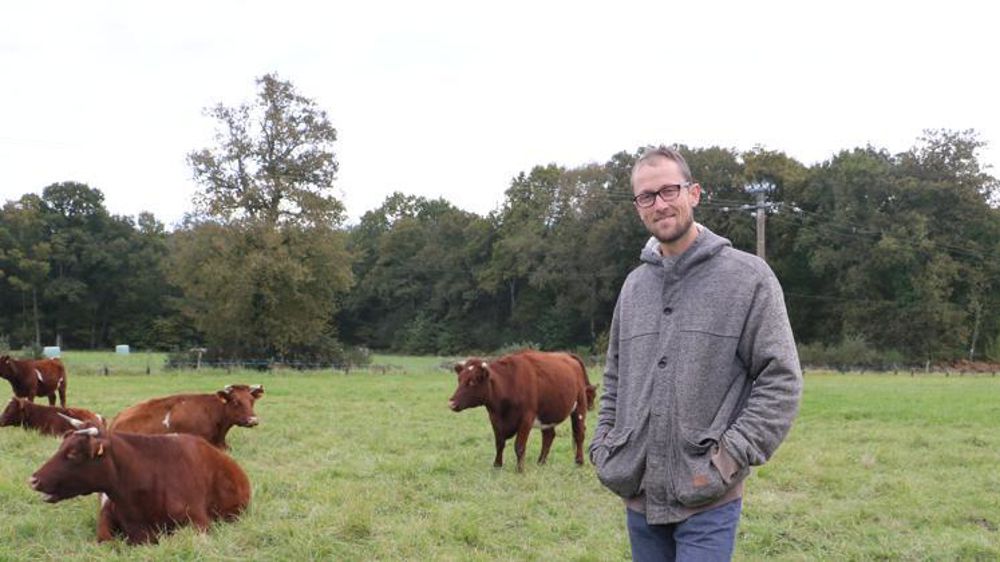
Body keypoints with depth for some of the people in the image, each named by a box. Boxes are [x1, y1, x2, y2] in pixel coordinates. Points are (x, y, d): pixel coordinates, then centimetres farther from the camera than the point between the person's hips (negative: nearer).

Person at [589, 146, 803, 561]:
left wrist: (730, 456, -15)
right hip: (638, 496, 5)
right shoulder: (634, 286, 12)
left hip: (708, 501, -5)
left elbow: (781, 379, -8)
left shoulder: (747, 277, -5)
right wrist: (602, 447, 9)